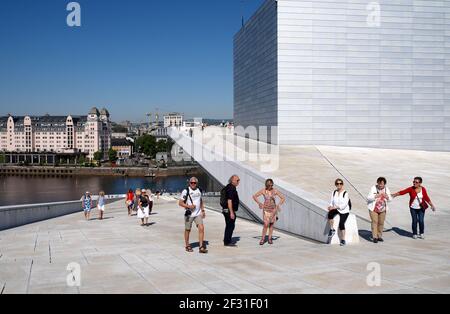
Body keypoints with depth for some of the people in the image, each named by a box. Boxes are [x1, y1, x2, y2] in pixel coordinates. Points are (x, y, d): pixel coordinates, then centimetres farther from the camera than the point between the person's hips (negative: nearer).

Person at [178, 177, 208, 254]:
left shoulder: (199, 190, 9)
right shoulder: (186, 191, -6)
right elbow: (180, 203, -7)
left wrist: (203, 210, 15)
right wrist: (188, 206, -20)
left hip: (198, 214, 3)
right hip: (189, 214, -3)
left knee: (201, 228, -11)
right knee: (188, 230, 8)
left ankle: (201, 247, -7)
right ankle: (187, 245, 26)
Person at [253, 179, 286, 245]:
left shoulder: (275, 191, -6)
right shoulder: (263, 191, -7)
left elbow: (283, 198, 0)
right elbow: (254, 196, 1)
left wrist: (279, 205, -11)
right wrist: (259, 203, -11)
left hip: (273, 209, 2)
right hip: (266, 209, -2)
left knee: (271, 224, 7)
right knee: (266, 224, -11)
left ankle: (270, 238, 19)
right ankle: (263, 239, 2)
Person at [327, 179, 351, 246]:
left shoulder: (345, 193, -10)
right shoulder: (334, 192, 6)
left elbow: (344, 205, -17)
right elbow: (331, 202, 9)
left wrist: (335, 207, -24)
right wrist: (330, 206, -14)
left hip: (344, 211, -4)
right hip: (336, 209, 4)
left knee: (341, 223, -22)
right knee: (330, 213, -30)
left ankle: (343, 240, -6)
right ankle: (332, 230, -13)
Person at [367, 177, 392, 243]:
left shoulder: (386, 189, 3)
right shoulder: (373, 188, -9)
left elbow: (390, 199, 4)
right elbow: (369, 198, -14)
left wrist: (387, 196, -18)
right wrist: (376, 196, -30)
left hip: (382, 209, 4)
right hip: (373, 209, -4)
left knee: (381, 223, 4)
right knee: (374, 222, -10)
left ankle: (379, 236, 16)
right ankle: (374, 237, -8)